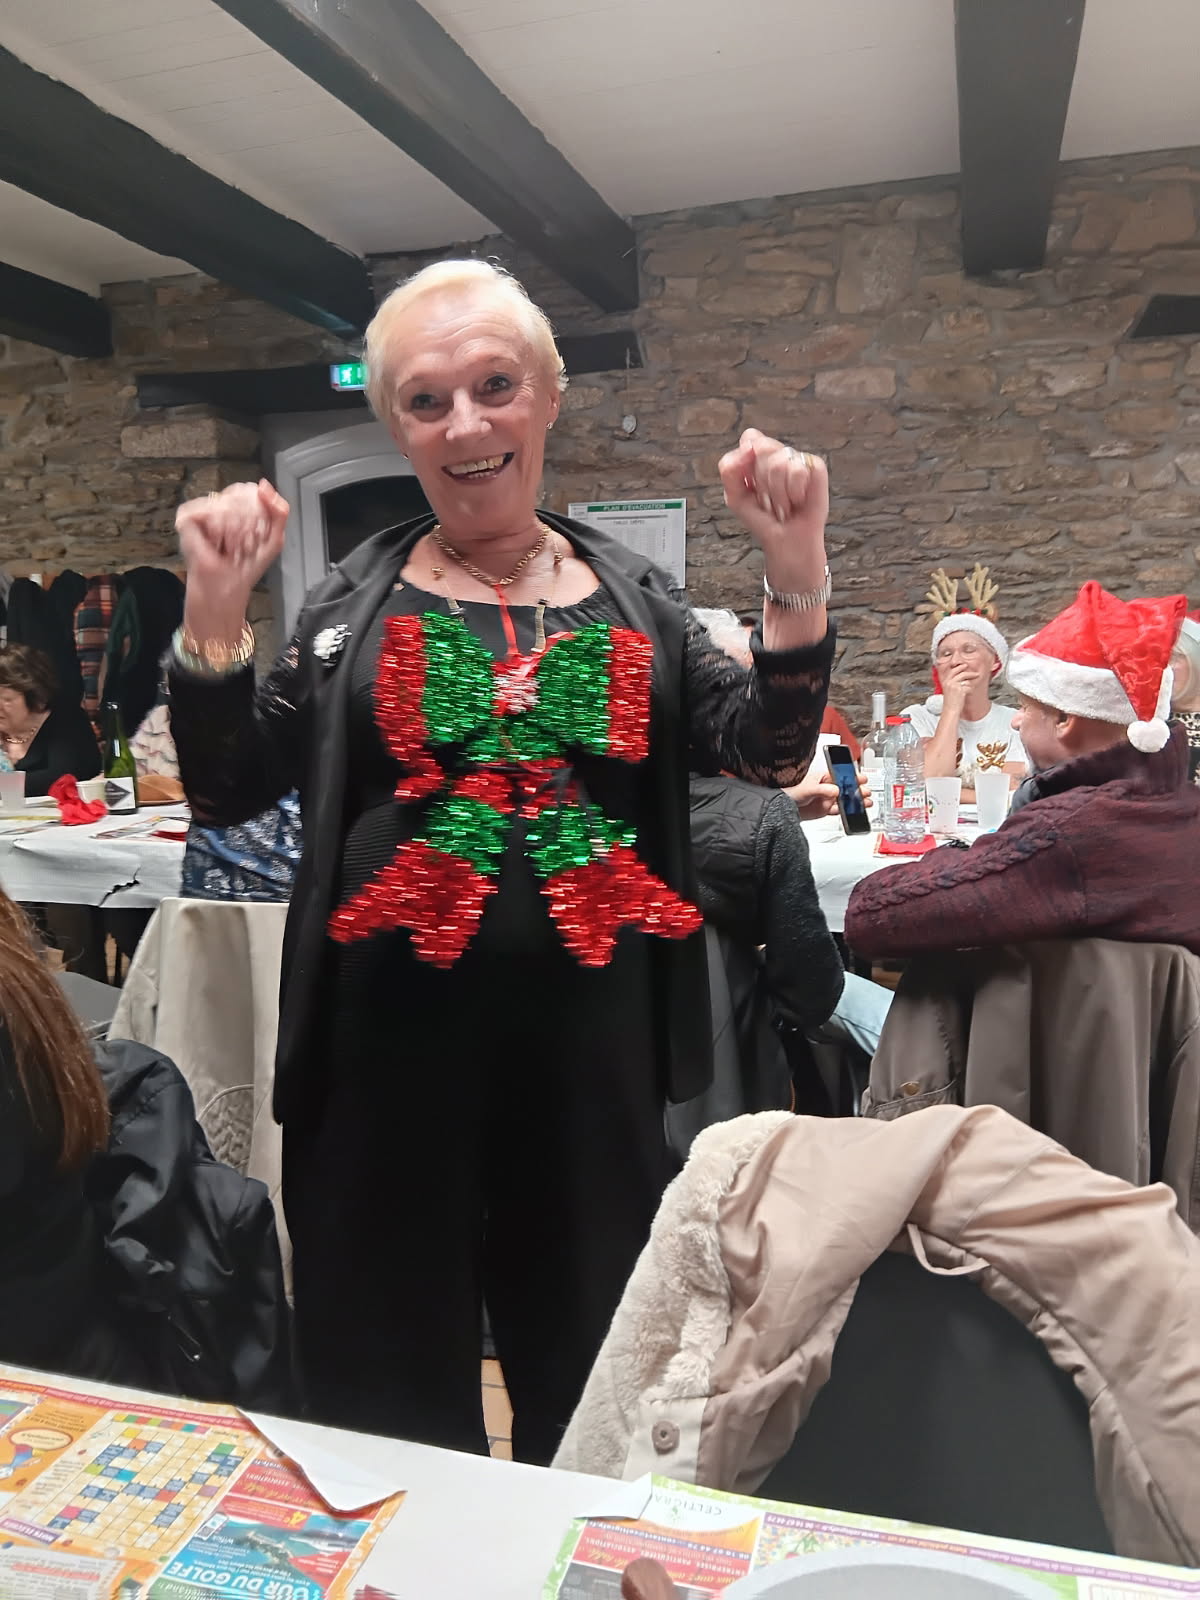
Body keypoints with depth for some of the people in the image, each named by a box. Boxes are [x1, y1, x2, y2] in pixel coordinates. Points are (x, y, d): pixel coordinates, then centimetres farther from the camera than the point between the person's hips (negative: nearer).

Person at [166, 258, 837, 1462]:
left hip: (590, 1041, 2)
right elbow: (226, 794, 2)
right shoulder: (357, 598, 3)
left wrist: (797, 572, -13)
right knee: (388, 1377, 16)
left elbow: (769, 753, 0)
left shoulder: (630, 593, 6)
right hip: (393, 1036, -1)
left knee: (590, 1382, 20)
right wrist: (214, 613, -12)